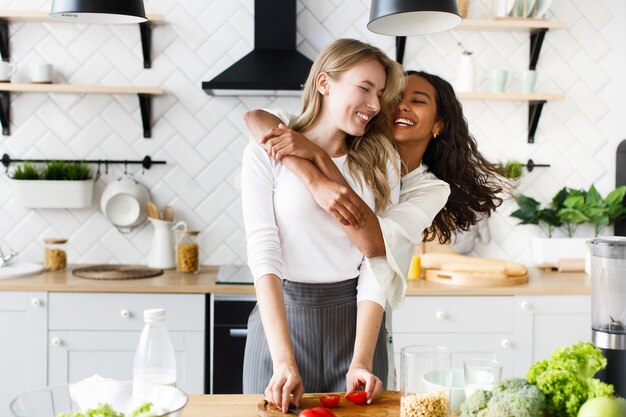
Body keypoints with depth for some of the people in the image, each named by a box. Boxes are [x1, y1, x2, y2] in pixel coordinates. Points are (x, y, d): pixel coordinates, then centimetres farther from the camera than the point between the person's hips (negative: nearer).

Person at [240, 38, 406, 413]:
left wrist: (361, 363, -15)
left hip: (357, 321, 2)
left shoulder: (380, 162, 2)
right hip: (281, 317, -2)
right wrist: (284, 362, -23)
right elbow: (264, 254, -14)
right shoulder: (267, 153, -6)